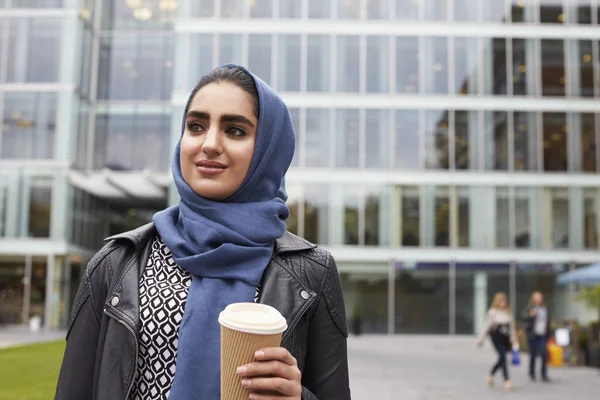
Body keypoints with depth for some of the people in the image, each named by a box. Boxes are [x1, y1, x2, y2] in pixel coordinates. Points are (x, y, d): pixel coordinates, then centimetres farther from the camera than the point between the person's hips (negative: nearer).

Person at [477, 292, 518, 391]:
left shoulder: (509, 312, 8)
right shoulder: (493, 312, -4)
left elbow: (512, 326, 14)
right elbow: (487, 325, 1)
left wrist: (514, 340, 14)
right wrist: (481, 338, 3)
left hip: (505, 336, 5)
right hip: (496, 335, -5)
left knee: (502, 357, 8)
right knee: (503, 356, -12)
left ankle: (491, 375, 30)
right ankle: (506, 380, -11)